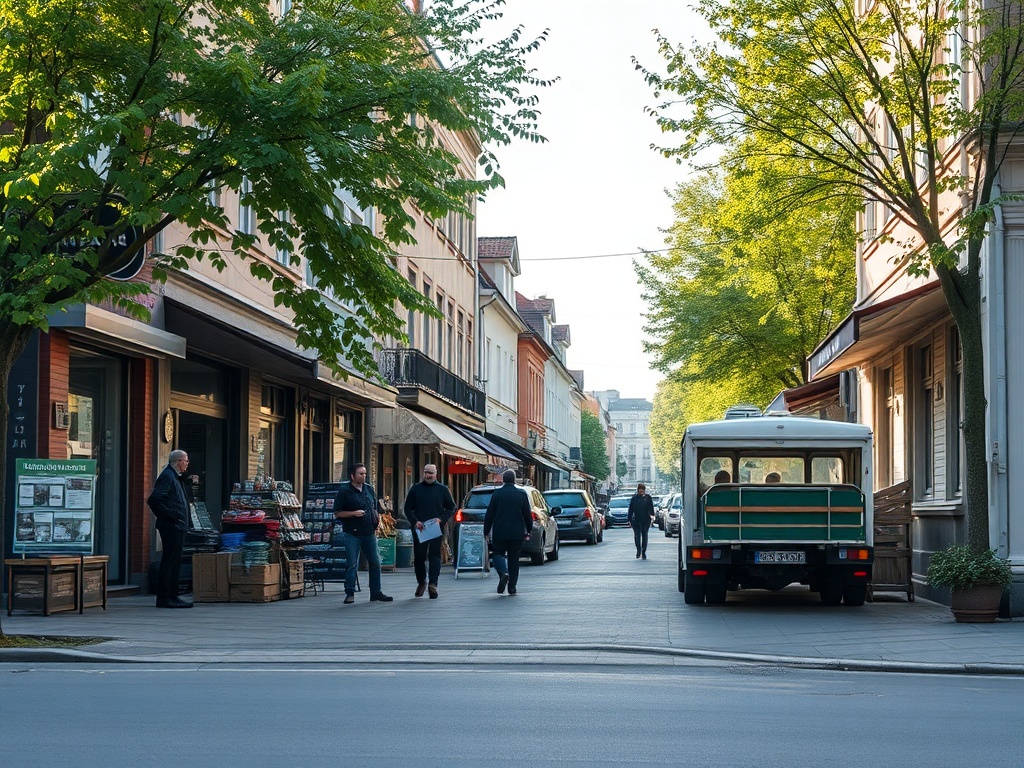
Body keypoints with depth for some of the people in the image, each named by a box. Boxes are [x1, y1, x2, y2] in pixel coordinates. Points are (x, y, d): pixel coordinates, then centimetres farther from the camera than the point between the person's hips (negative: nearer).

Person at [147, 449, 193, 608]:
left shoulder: (174, 477, 19)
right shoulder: (167, 476, -13)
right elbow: (154, 499, -22)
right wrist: (169, 516, -18)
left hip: (177, 527, 10)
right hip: (171, 526, -10)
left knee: (175, 561, 12)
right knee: (169, 561, -8)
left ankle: (172, 597, 17)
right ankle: (164, 598, -7)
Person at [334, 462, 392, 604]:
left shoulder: (369, 489, 12)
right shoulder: (344, 491, -5)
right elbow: (337, 513, -5)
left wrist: (377, 520, 7)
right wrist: (353, 513, -17)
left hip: (369, 533, 5)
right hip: (352, 533, -5)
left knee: (375, 563, 5)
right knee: (352, 564, -3)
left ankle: (376, 593, 14)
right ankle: (350, 594, 5)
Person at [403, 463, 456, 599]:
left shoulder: (442, 489, 6)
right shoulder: (415, 489, 9)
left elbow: (451, 508, 8)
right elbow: (408, 509, 9)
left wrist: (441, 519, -8)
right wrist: (415, 522, -7)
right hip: (419, 528, 1)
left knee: (435, 556, -8)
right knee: (419, 556, 5)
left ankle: (433, 583, -13)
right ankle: (421, 582, 22)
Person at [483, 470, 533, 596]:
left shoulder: (497, 494, -4)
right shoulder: (522, 494, -1)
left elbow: (489, 515, -3)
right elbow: (528, 515, 2)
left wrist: (486, 532, 5)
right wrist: (528, 531, 12)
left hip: (499, 533, -1)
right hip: (517, 533, 2)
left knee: (498, 553, 12)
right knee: (513, 558, 11)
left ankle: (503, 573, -18)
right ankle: (512, 587, 10)